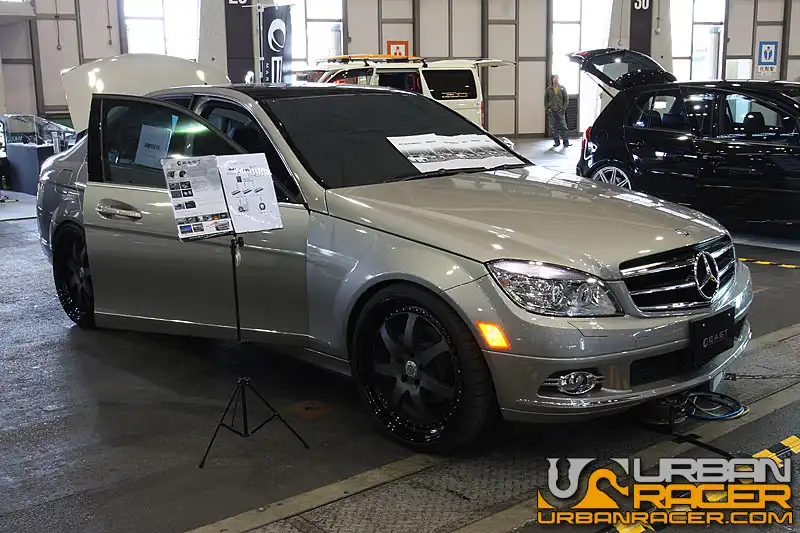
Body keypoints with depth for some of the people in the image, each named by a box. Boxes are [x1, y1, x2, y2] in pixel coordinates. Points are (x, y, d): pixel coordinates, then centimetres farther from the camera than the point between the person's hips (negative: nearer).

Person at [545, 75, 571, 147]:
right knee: (553, 128, 2)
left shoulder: (562, 88, 4)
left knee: (563, 127, -3)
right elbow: (546, 100, 10)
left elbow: (566, 99, 4)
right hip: (551, 112, 1)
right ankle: (556, 141, 11)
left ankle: (566, 141, 3)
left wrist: (564, 109, -5)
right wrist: (547, 109, 0)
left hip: (560, 111, -1)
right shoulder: (549, 89, 6)